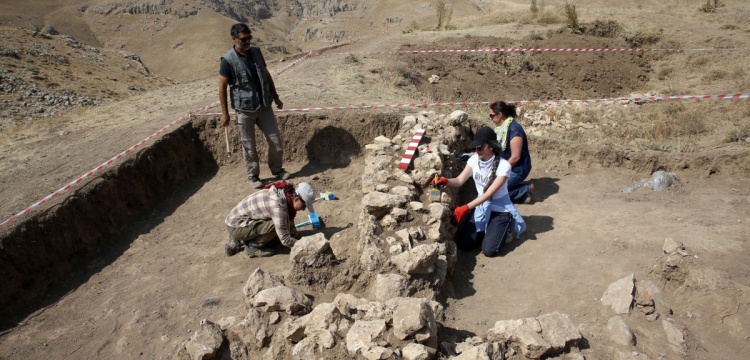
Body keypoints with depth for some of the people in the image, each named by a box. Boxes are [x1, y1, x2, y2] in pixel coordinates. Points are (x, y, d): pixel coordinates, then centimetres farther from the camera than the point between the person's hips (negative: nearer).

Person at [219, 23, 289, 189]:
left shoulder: (256, 52, 3)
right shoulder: (228, 60, -13)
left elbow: (266, 75, 13)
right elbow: (222, 87, -9)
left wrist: (276, 97, 14)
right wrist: (225, 113, -10)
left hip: (264, 105, 5)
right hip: (244, 109, -5)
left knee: (276, 139, 8)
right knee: (248, 145, 6)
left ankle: (277, 169, 27)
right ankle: (253, 176, 22)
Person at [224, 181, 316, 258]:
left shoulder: (285, 195, -4)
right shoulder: (278, 205, -30)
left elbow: (289, 224, 9)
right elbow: (284, 239, -28)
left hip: (240, 217, 9)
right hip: (235, 226, -9)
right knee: (275, 226, -24)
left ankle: (237, 243, 19)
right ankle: (252, 246, -1)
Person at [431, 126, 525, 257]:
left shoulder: (504, 165, -23)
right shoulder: (474, 159, -7)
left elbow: (489, 193, -27)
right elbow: (459, 180, -12)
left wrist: (466, 208, -34)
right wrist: (445, 181, -35)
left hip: (500, 210, -5)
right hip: (481, 207, 5)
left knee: (489, 250, -17)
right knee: (463, 243, -8)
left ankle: (505, 227, 13)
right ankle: (488, 229, 19)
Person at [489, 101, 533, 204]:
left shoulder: (514, 129, -22)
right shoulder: (502, 128, 5)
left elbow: (515, 157, -23)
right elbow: (498, 150, 12)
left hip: (517, 170, -9)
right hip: (505, 166, 9)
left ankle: (526, 189, -1)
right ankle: (522, 189, 8)